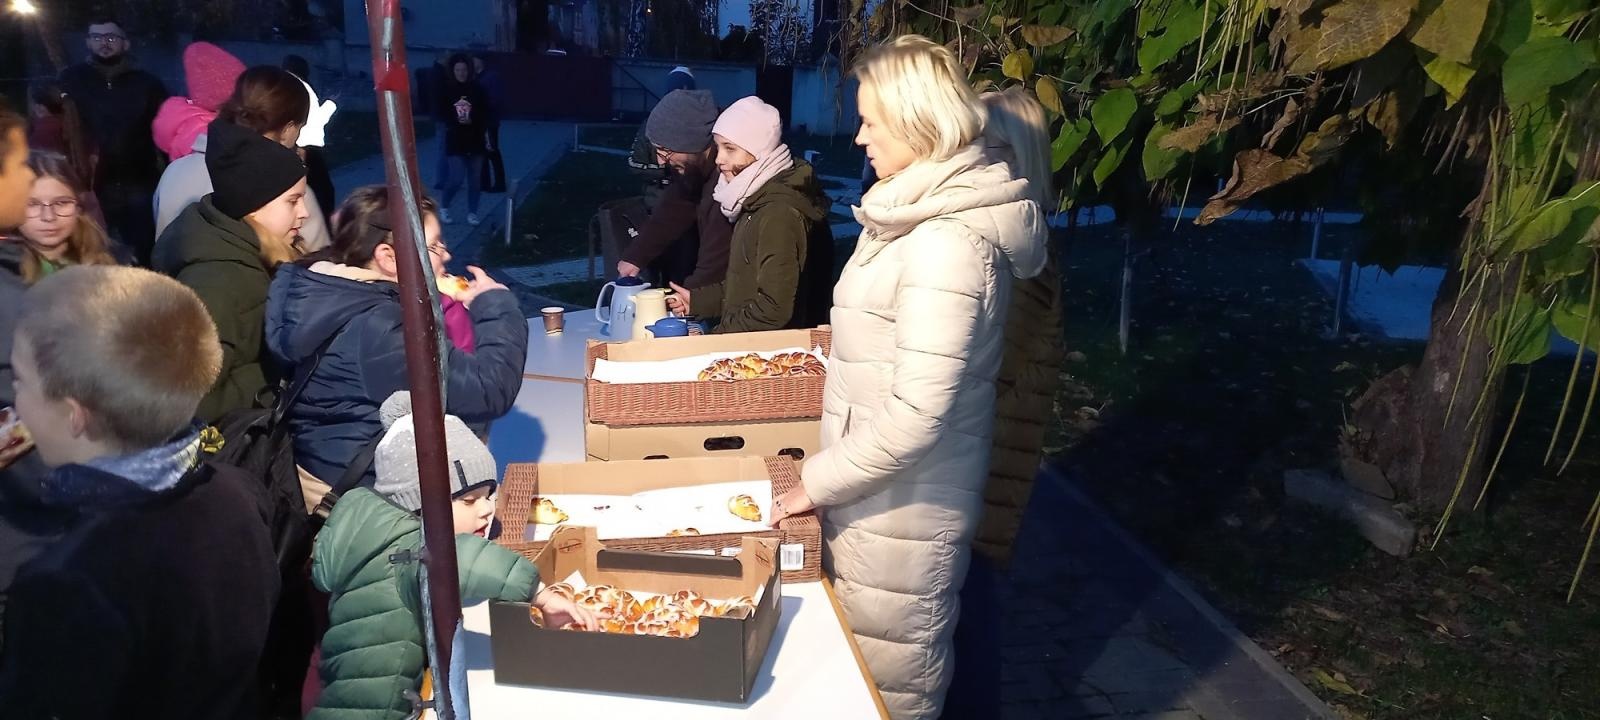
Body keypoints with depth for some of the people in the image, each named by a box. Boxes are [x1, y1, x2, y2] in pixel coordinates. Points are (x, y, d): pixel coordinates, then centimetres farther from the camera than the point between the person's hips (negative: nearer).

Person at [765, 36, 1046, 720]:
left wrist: (817, 483, -17)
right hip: (884, 487, 9)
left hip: (902, 502, -9)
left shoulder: (947, 241, -23)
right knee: (880, 662, 22)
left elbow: (917, 412, -27)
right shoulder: (928, 210, 9)